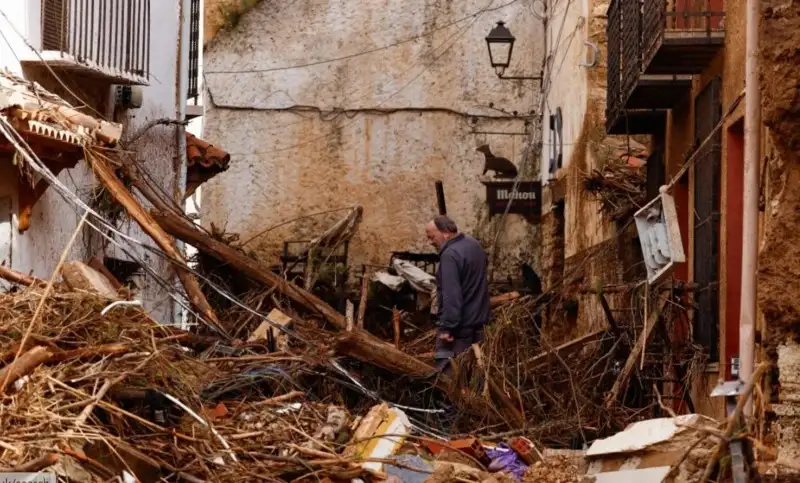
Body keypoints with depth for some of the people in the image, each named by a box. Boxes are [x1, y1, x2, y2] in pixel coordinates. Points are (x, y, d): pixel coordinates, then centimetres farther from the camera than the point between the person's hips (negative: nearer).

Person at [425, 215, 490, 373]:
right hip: (477, 320, 10)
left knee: (447, 370, -7)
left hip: (458, 326, -9)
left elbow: (451, 295, -27)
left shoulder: (450, 255, -21)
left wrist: (447, 326, -25)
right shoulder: (474, 244, 10)